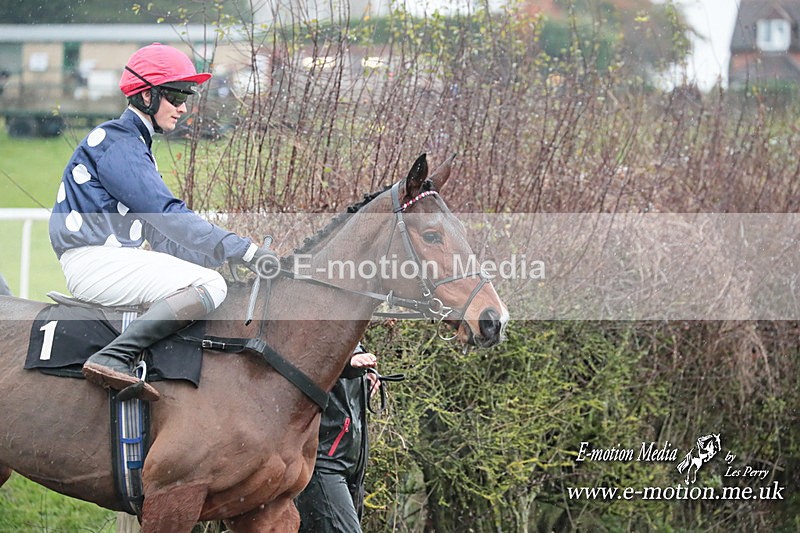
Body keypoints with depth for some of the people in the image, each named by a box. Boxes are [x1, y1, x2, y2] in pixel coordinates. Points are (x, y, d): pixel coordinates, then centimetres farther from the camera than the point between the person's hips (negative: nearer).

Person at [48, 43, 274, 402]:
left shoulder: (133, 144, 23)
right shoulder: (117, 143, -9)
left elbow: (160, 235, 21)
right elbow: (166, 215, -19)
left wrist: (232, 256, 9)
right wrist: (243, 250, -22)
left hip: (110, 259, 10)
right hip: (92, 261, -10)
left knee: (212, 279, 16)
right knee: (210, 285, -23)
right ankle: (112, 359, -32)